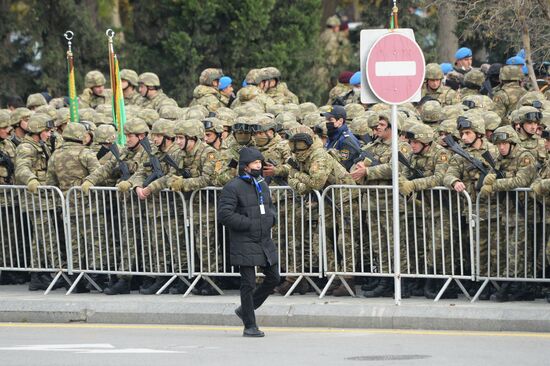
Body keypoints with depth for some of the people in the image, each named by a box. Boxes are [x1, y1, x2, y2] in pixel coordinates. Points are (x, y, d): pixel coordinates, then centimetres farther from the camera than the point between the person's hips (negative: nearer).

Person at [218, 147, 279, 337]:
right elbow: (224, 214, -18)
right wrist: (250, 224, -19)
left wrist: (270, 218, 4)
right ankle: (250, 326, 2)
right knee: (249, 284, -5)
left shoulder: (262, 185, 13)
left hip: (265, 242, 8)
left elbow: (270, 206, 27)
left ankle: (245, 309, 27)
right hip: (244, 243, -8)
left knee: (273, 278, 10)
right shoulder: (233, 187, -11)